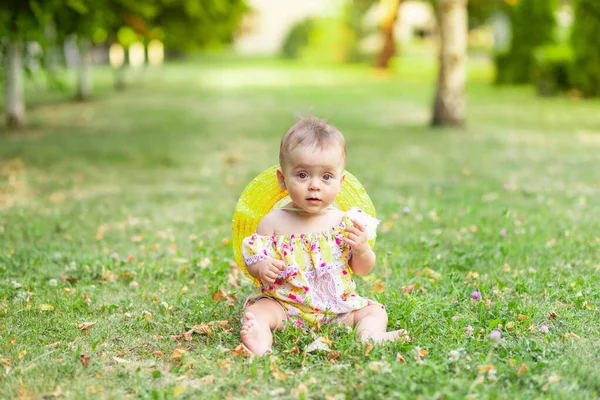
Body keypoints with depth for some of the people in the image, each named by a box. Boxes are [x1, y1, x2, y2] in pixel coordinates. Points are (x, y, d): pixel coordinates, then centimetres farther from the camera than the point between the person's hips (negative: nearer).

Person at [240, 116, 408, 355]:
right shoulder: (274, 222, -3)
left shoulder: (346, 222, 0)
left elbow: (363, 270, 6)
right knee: (257, 310, -26)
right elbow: (253, 258, 1)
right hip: (285, 305, -2)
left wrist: (362, 250, -16)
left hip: (337, 306, 2)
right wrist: (261, 268, -22)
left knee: (375, 311, -12)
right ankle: (261, 340, -52)